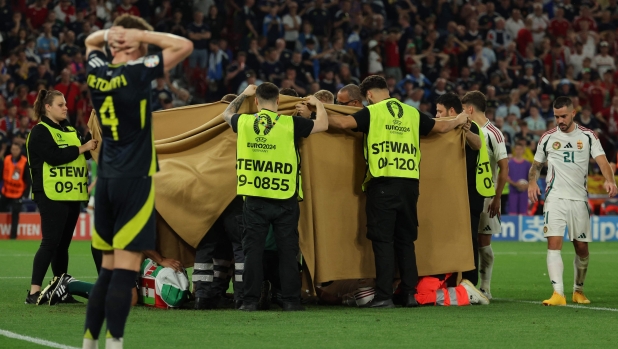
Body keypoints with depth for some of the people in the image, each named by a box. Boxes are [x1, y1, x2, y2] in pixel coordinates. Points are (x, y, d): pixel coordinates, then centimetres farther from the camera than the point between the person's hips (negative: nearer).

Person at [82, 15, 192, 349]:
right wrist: (141, 33, -5)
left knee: (108, 267, 12)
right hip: (134, 180, -7)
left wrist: (110, 34, 9)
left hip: (106, 180, 7)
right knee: (125, 268, -8)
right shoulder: (136, 72, -11)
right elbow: (184, 45, -9)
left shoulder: (97, 71, 6)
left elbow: (91, 41, 28)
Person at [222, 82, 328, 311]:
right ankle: (290, 300, 6)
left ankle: (250, 300, 4)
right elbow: (323, 124, 7)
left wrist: (243, 95, 39)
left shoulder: (244, 122, 0)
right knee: (287, 251, 5)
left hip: (254, 199, 1)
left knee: (253, 250, 6)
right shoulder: (290, 124, -7)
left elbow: (227, 114, 24)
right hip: (284, 199, -1)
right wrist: (317, 104, 25)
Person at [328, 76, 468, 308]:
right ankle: (410, 293, 11)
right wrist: (459, 121, 45)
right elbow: (441, 127, 24)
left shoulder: (372, 113, 0)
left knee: (382, 240, -2)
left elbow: (343, 123, -13)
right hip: (410, 183, 4)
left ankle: (384, 296, -7)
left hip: (383, 183, -4)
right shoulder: (412, 113, 13)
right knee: (406, 240, 13)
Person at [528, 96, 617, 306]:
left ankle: (578, 290, 28)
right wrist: (532, 181, -5)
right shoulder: (547, 138, 7)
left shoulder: (587, 136, 3)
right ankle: (558, 293, -21)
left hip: (579, 199, 1)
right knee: (554, 244, -15)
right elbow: (536, 165, 17)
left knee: (582, 248, 6)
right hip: (555, 199, -1)